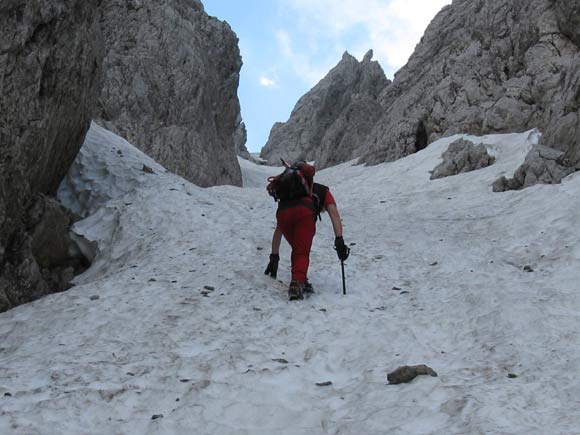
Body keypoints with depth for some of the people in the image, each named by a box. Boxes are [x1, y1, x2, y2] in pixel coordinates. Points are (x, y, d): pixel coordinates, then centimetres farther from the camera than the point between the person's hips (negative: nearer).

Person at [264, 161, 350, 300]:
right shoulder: (323, 191, 37)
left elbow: (278, 231, 45)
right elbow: (334, 215, 16)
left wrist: (274, 257, 48)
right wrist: (339, 240, 4)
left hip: (283, 212, 4)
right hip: (304, 211, -4)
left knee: (296, 250, 24)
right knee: (302, 253, 0)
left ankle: (299, 282, 14)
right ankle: (297, 283, -22)